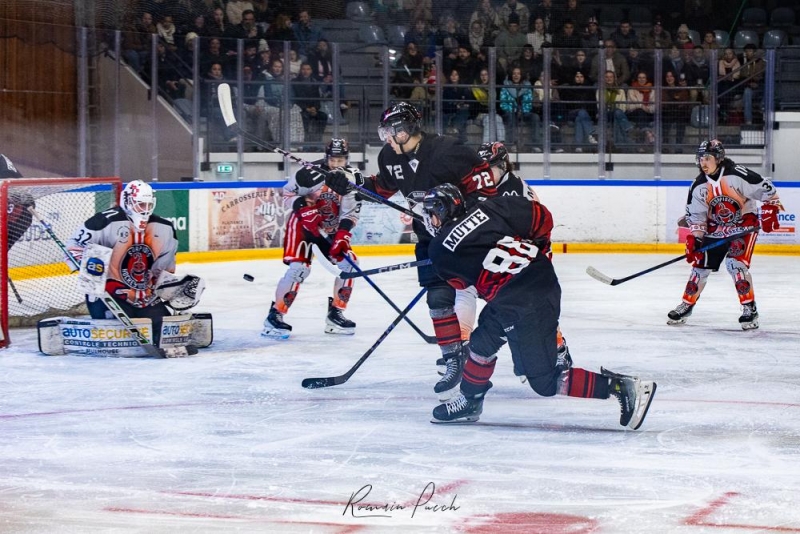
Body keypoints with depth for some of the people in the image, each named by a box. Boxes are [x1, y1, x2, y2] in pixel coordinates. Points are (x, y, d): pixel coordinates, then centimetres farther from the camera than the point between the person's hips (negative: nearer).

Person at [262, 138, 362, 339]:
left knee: (348, 262, -7)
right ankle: (275, 315, -14)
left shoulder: (353, 178, -8)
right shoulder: (311, 173, -21)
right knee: (298, 268, -21)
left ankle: (335, 314, 7)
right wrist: (302, 207, -27)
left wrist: (342, 234, -20)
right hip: (303, 224, -5)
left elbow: (350, 212, -6)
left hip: (331, 229, 5)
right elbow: (287, 194, -10)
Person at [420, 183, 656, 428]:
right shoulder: (489, 208, 7)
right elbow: (540, 215, 9)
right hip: (544, 278, 8)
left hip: (523, 307, -8)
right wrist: (536, 249, 26)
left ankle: (623, 387, -7)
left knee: (546, 382, -1)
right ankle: (469, 401, 39)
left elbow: (459, 281, 17)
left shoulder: (440, 251, -2)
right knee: (483, 341, 23)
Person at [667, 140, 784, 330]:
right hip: (715, 228, 5)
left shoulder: (737, 175, -22)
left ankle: (750, 309, -13)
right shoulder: (698, 186, -6)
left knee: (735, 263, -21)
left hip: (744, 225, -5)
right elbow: (696, 216, 0)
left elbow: (766, 190, -15)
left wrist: (769, 212, -17)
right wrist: (694, 238, -10)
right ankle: (687, 305, 18)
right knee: (701, 265, 2)